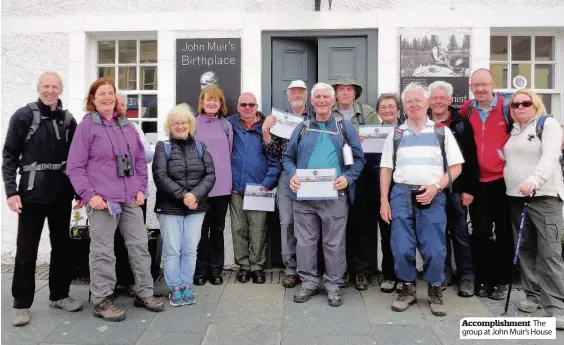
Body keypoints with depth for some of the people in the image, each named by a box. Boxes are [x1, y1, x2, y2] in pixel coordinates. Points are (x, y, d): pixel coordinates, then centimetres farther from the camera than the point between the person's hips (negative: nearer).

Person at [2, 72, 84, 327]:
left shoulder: (68, 120, 8)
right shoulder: (23, 116, -3)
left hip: (62, 195, 4)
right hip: (32, 194, -4)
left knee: (62, 246, 12)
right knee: (26, 250, 4)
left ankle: (59, 295, 26)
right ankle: (21, 303, 17)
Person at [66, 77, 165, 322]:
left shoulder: (127, 126, 13)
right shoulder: (86, 126, -2)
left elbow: (140, 160, 17)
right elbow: (75, 167, -5)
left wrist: (141, 188, 7)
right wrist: (89, 195, -14)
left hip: (131, 199, 6)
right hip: (102, 200, -5)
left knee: (139, 245, 9)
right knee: (103, 252, 2)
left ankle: (144, 293, 22)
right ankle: (101, 301, 14)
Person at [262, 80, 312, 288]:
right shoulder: (279, 119, 9)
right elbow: (273, 152, 3)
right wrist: (265, 131, -8)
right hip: (287, 176, 1)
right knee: (287, 222, 2)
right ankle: (291, 270, 12)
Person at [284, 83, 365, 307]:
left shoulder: (345, 128, 7)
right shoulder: (301, 129, 13)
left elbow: (358, 159, 5)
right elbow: (288, 157, 13)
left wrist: (347, 178, -13)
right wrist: (292, 175, -7)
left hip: (334, 196, -2)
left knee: (334, 243, 5)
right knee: (305, 241, 8)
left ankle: (333, 285, 19)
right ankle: (308, 282, 23)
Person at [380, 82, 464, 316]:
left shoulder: (441, 131, 8)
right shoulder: (396, 134, 13)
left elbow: (456, 166, 4)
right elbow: (386, 169, 12)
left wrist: (435, 187, -10)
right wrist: (384, 200, 4)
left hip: (432, 197, -1)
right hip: (401, 195, 2)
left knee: (434, 248, -1)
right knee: (402, 247, 1)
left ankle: (435, 290, 19)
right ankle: (407, 288, 19)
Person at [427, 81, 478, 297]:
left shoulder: (462, 124, -1)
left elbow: (471, 159, -3)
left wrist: (470, 189, -8)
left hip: (456, 188, -2)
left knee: (460, 234, 5)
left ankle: (466, 277, 18)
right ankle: (444, 274, 23)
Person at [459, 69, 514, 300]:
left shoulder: (506, 108, -4)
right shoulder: (467, 109, 4)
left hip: (503, 180, -2)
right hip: (478, 181, 2)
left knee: (504, 232, 8)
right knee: (480, 232, 8)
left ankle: (502, 280, 20)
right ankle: (482, 278, 20)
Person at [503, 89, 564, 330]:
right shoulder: (513, 131, 17)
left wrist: (533, 180, -33)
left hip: (544, 196, -6)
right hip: (515, 197, 6)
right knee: (525, 249, 9)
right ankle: (533, 295, 20)